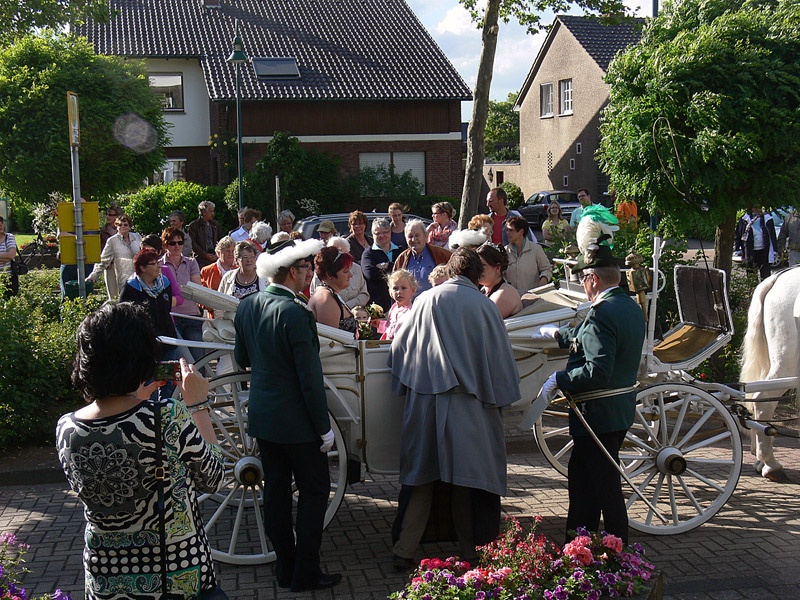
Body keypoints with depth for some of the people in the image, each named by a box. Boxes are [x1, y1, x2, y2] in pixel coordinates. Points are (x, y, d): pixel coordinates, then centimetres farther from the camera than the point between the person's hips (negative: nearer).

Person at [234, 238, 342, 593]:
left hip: (262, 416, 8)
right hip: (296, 420, -7)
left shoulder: (247, 306, 1)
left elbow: (241, 359, 15)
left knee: (276, 489, 15)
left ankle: (285, 566, 24)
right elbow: (310, 377, -20)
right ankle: (305, 573, 8)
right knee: (314, 491, 5)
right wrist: (324, 427, -13)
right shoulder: (295, 313, -22)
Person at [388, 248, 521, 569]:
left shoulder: (425, 300, 1)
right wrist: (499, 399, 11)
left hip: (424, 400, 2)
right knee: (468, 474, 9)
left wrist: (408, 385, 22)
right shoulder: (485, 306, -5)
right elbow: (500, 358, 0)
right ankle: (469, 550, 18)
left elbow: (399, 347, 9)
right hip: (468, 407, -2)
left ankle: (404, 550, 9)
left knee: (421, 475, 9)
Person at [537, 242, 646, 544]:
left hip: (599, 415, -10)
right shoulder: (632, 308, 9)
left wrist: (558, 379, -19)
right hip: (622, 408, 10)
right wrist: (558, 334, 36)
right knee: (580, 474, 21)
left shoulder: (602, 314, -22)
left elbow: (597, 372, -29)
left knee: (605, 487, 0)